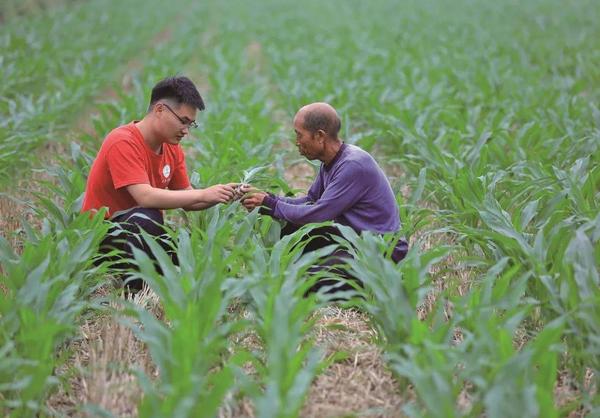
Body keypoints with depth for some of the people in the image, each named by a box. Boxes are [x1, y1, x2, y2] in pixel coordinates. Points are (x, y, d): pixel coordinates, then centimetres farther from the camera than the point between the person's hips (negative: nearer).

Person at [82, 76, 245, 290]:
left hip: (144, 233, 7)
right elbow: (145, 197, -32)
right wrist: (203, 194, -29)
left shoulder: (172, 148, 4)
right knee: (147, 218, -37)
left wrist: (219, 196, -13)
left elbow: (186, 199, 7)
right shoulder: (123, 143, -21)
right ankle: (137, 291, -23)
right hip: (101, 237, -7)